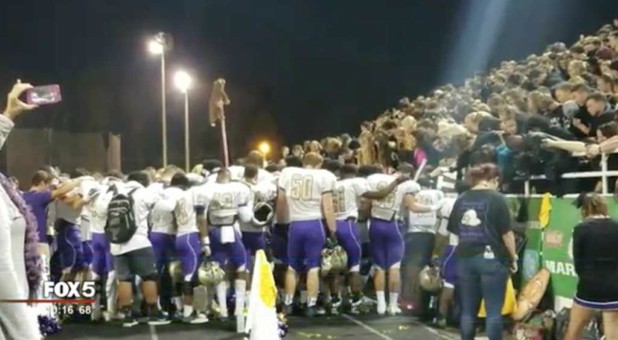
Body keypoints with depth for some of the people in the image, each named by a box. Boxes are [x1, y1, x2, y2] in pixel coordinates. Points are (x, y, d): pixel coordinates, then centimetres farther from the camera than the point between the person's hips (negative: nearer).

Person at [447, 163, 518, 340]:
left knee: (468, 311, 10)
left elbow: (455, 231, 12)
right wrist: (513, 257, 2)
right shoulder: (497, 198, -7)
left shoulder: (461, 199, 8)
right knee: (494, 311, 0)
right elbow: (506, 233, -9)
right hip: (492, 258, -5)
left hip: (465, 258, 5)